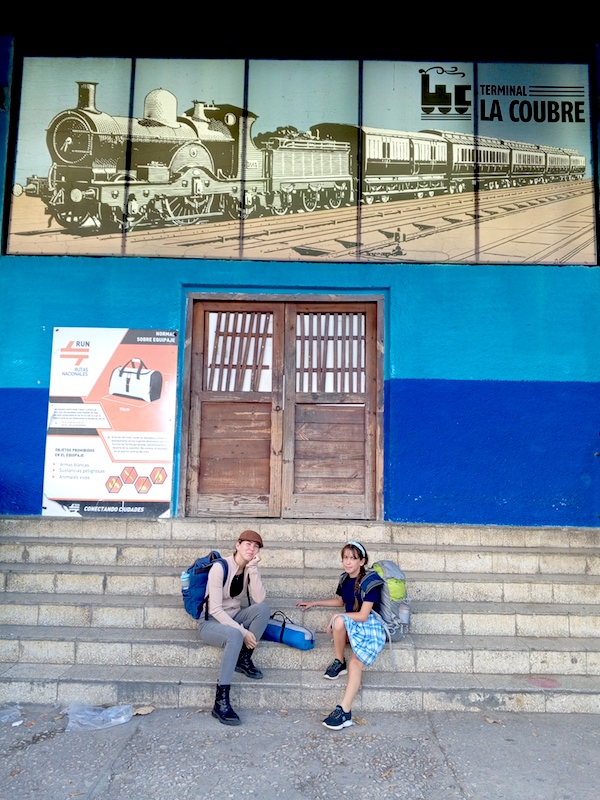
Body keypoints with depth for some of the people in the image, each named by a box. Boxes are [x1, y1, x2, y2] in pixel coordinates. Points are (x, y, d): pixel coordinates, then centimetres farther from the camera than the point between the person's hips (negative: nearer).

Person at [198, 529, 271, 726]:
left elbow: (259, 600, -18)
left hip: (233, 619, 6)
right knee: (235, 636, -38)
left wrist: (253, 569, -26)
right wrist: (243, 631, -28)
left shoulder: (250, 569, -3)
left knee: (263, 608, -22)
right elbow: (215, 609, -24)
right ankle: (221, 702, -34)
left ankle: (244, 659, -7)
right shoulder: (220, 568, -21)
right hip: (210, 622, -6)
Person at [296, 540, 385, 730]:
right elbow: (340, 602, 25)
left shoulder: (370, 582, -15)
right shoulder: (345, 579, 6)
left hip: (370, 625, -5)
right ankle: (339, 663, -12)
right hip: (351, 625, 5)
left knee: (355, 663, -29)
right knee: (339, 621, -33)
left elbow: (363, 616, -18)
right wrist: (314, 603, 25)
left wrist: (338, 615, -14)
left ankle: (344, 711, -34)